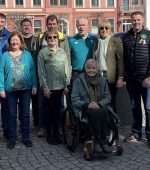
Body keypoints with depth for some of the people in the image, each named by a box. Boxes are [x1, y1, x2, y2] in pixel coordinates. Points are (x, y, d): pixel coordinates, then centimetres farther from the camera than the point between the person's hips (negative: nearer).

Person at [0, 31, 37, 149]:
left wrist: (34, 85, -3)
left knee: (25, 114, 8)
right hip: (10, 90, 0)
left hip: (25, 89, 1)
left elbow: (32, 71, 3)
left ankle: (26, 137, 20)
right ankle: (12, 138, 18)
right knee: (12, 114, 8)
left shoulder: (27, 54, 3)